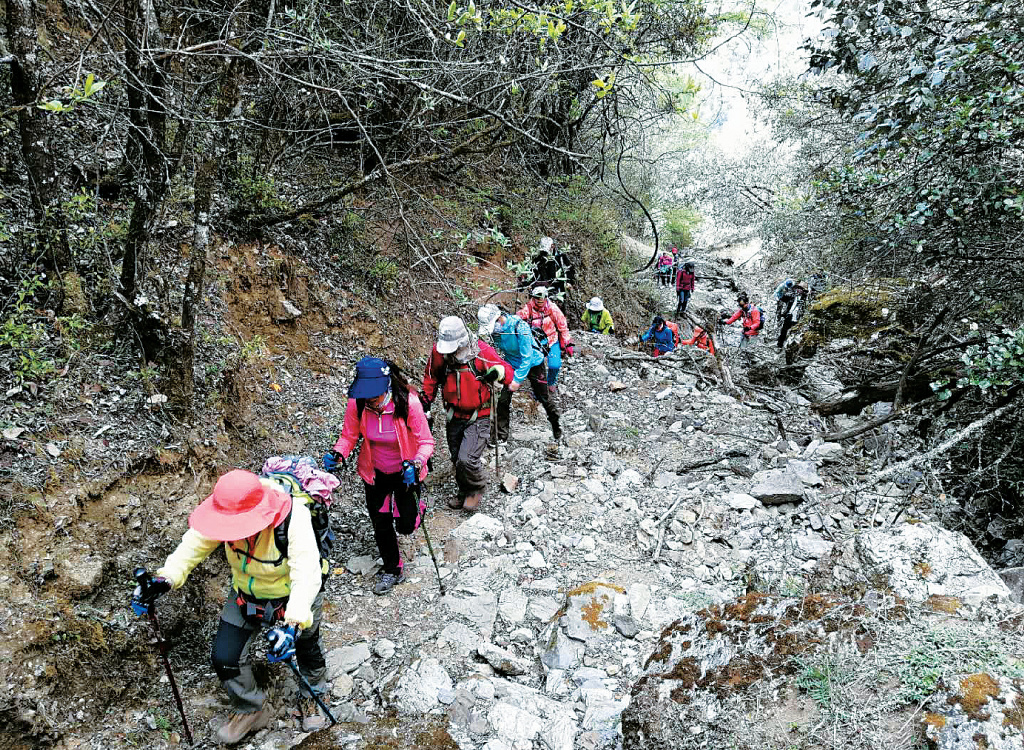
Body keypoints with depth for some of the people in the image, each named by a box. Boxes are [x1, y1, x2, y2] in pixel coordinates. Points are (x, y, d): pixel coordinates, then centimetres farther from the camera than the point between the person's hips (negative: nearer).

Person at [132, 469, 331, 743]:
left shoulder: (294, 520, -40)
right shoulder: (228, 512, -26)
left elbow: (306, 574, -46)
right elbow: (194, 544, -20)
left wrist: (293, 622, -58)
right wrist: (166, 578, -36)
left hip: (294, 596, -4)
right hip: (246, 594, 4)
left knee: (306, 648, 16)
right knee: (224, 657, 1)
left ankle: (312, 698, 51)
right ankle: (251, 711, 31)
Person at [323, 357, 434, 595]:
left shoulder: (409, 403, -30)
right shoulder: (356, 404, -22)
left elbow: (426, 442, -21)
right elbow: (349, 436, -7)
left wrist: (416, 464, -39)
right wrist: (337, 454, -26)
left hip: (405, 472, -2)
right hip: (374, 474, 3)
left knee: (406, 526, 9)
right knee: (380, 525, 14)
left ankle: (414, 508, 47)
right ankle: (392, 569, 39)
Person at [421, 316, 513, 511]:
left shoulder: (482, 351, -20)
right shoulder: (439, 352, -10)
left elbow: (508, 372, -13)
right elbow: (431, 377, 11)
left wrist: (498, 372, -35)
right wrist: (426, 399, 10)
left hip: (478, 417, -4)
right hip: (454, 416, 4)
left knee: (467, 458, -15)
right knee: (457, 459, 15)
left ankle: (477, 489, 15)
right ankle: (465, 492, 40)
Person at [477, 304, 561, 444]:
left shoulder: (520, 327, -33)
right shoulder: (495, 329, -15)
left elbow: (527, 356, -31)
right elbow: (498, 351, 2)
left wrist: (518, 379, -34)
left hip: (533, 363, -4)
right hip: (512, 365, 5)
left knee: (543, 398, 7)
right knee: (503, 400, -6)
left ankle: (557, 430, 29)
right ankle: (500, 436, 3)